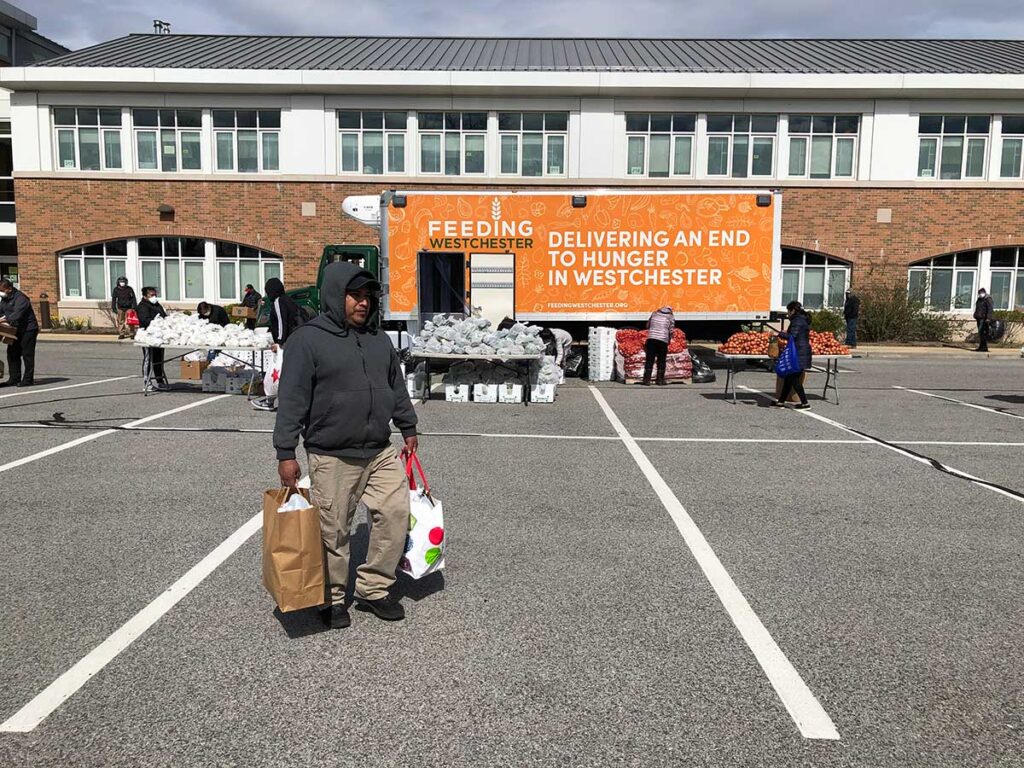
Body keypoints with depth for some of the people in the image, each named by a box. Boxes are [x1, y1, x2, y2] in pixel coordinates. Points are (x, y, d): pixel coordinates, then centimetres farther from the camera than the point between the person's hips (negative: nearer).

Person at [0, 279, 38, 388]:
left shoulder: (20, 298, -17)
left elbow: (17, 315, -29)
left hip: (28, 330, -9)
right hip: (16, 330, 9)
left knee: (27, 354, -5)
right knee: (12, 354, 9)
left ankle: (28, 379, 0)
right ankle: (14, 379, 14)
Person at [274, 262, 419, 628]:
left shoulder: (378, 338, 10)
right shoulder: (308, 340, -8)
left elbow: (396, 387, 20)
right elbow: (292, 400, -10)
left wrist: (408, 429, 20)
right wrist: (286, 453, -12)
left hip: (380, 452, 6)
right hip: (332, 457, -5)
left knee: (395, 512, 2)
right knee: (333, 531, 5)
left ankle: (373, 588, 20)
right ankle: (332, 598, 26)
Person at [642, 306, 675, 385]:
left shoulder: (654, 313, 17)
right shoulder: (671, 317, 10)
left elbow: (648, 326, 22)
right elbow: (671, 331, 3)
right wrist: (669, 340, 17)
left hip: (651, 338, 2)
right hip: (663, 340, -2)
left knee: (649, 360, 1)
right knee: (661, 361, 7)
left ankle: (647, 380, -1)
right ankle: (660, 380, 10)